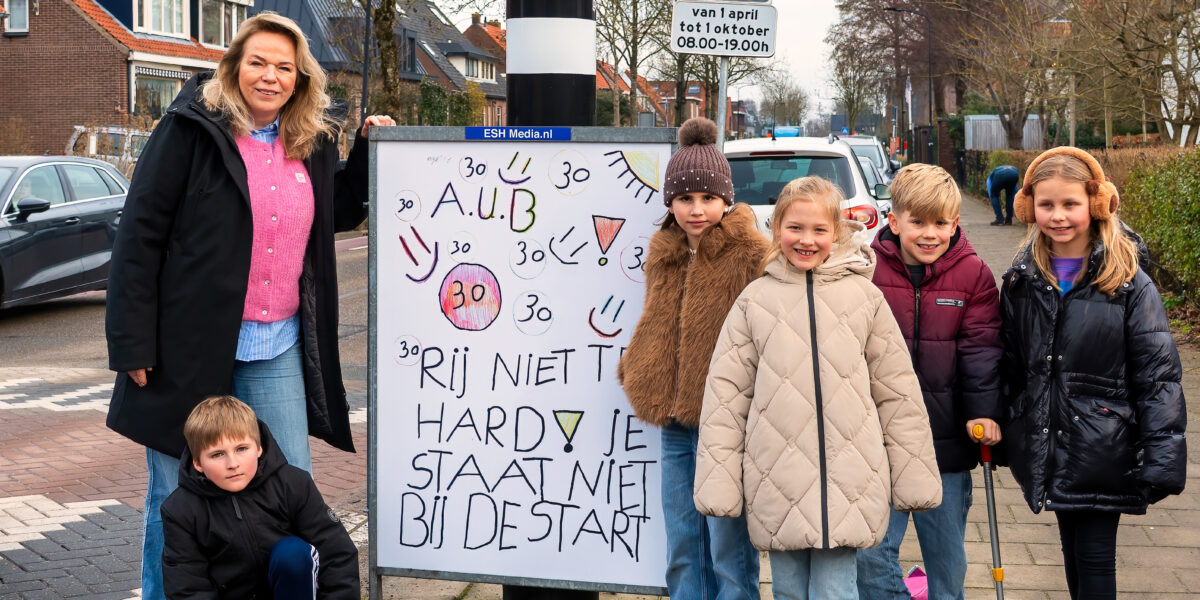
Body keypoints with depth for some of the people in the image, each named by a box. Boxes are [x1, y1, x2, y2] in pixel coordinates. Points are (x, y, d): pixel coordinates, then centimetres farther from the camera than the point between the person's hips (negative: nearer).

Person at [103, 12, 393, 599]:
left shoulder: (312, 142, 7)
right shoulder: (192, 128, -8)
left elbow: (339, 214, 23)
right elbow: (139, 233, -10)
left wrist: (368, 151, 6)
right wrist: (132, 343, -13)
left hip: (277, 350, 5)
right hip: (190, 345, -4)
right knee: (175, 493, 8)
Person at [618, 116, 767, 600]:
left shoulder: (752, 256, -10)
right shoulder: (664, 254, 11)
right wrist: (636, 372, 11)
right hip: (675, 424, 7)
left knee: (728, 556, 1)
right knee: (682, 554, 15)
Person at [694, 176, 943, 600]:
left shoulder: (864, 296, 4)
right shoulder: (755, 300, 3)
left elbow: (898, 390, 6)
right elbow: (725, 393, 4)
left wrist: (915, 477, 6)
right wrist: (718, 480, -1)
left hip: (848, 483, -1)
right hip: (777, 484, 1)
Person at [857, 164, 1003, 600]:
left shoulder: (973, 274, -1)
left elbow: (981, 349, -2)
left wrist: (984, 412, -13)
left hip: (947, 439, 1)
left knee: (948, 556, 13)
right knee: (870, 554, -1)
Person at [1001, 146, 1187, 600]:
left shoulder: (1127, 282, -9)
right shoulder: (1022, 280, 3)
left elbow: (1158, 375, -10)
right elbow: (1008, 366, 10)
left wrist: (1162, 457, -15)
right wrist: (997, 432, 10)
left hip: (1103, 450, -4)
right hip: (1047, 446, 4)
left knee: (1096, 560, 1)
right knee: (1072, 549, 16)